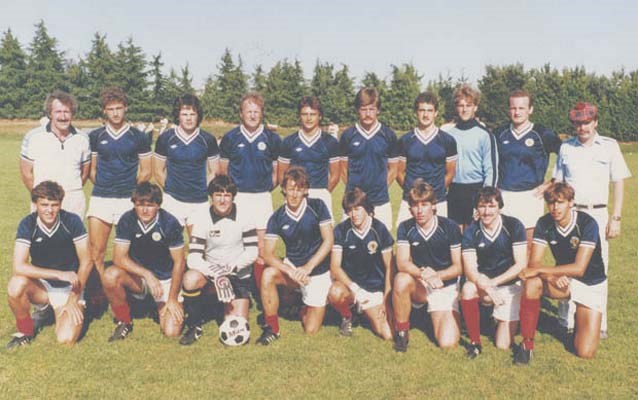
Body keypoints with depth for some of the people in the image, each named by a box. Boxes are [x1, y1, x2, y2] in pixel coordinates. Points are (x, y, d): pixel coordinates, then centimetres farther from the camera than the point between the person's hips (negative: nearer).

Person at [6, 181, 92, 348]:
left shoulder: (72, 221, -15)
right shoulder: (28, 224, -13)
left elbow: (86, 263, -11)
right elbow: (18, 267, -24)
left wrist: (74, 299, -15)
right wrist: (60, 274, -31)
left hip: (69, 288, -1)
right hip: (41, 286, 1)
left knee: (66, 339, -22)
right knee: (16, 285, -33)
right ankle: (25, 331, -4)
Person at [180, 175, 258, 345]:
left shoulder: (244, 218, -7)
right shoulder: (202, 221, -7)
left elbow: (252, 252, -9)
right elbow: (193, 258, -15)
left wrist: (230, 268, -23)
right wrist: (215, 273, -31)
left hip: (239, 276, 0)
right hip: (210, 272, 1)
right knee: (189, 279, -34)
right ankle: (195, 325, -8)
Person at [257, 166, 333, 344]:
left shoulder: (317, 207, -11)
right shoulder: (277, 218, -7)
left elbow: (329, 240, -13)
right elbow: (268, 253, -13)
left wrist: (308, 267, -22)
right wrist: (290, 271, -29)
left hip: (318, 271, -2)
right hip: (292, 266, 2)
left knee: (311, 330, -3)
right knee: (268, 274, -31)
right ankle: (271, 328, -13)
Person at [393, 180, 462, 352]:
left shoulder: (450, 227, -10)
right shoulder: (405, 228, -7)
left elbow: (458, 267, -8)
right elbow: (402, 263, -18)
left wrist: (436, 275, -25)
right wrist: (424, 274, -37)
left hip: (446, 288, -1)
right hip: (419, 287, 1)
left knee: (447, 343, -18)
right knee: (402, 280, -35)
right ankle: (402, 332, -12)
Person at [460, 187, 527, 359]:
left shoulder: (514, 226, -11)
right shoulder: (471, 232, -8)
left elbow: (521, 264, -13)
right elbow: (470, 270, -15)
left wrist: (493, 282, -21)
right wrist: (486, 287, -35)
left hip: (510, 284, -1)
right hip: (483, 283, 1)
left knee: (503, 345, -7)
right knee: (467, 289, -35)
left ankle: (499, 318, 28)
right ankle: (475, 342, -15)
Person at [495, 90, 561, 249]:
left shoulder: (542, 134, -2)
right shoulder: (500, 133, 8)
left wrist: (552, 182, -1)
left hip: (531, 197, -2)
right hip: (503, 197, 3)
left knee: (529, 248, 4)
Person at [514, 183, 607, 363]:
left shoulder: (587, 223, -23)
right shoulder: (544, 224, -11)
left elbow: (579, 268, -29)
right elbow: (534, 263, -15)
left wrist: (540, 270, -32)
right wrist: (552, 277, -35)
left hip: (592, 284, -3)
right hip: (563, 279, 3)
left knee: (585, 353, -12)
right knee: (532, 283, -31)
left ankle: (580, 317, 22)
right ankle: (527, 343, -18)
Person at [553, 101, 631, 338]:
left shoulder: (609, 146, 4)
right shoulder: (566, 148, 10)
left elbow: (619, 184, 3)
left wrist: (616, 218, -3)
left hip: (598, 214, -1)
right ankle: (568, 322, 9)